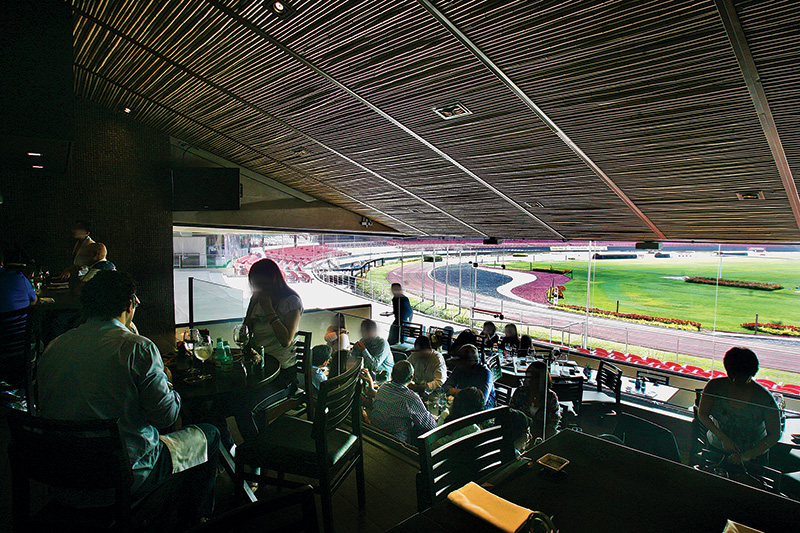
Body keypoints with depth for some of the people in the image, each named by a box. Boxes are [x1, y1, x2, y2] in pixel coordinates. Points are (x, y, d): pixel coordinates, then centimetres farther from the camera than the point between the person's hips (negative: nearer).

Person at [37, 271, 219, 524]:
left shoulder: (54, 347, -2)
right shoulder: (138, 347, -21)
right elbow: (166, 415, -18)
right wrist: (165, 380, 2)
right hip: (127, 479, -7)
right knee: (209, 435, 13)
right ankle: (195, 520, 30)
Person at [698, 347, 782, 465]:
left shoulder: (764, 398, -14)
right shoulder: (715, 386, -10)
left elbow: (774, 435, -10)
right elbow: (702, 414, -2)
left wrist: (746, 455, -18)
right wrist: (724, 438, -15)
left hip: (754, 454, 0)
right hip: (717, 448, 0)